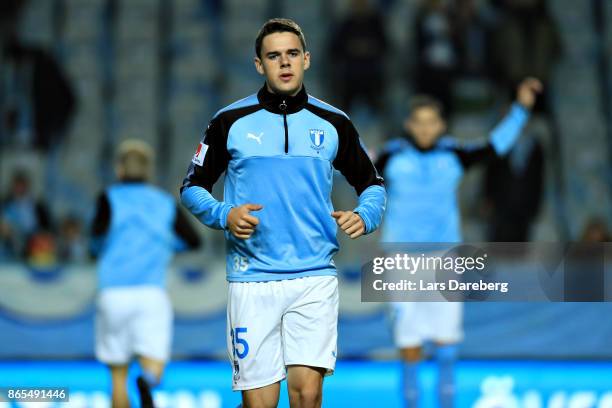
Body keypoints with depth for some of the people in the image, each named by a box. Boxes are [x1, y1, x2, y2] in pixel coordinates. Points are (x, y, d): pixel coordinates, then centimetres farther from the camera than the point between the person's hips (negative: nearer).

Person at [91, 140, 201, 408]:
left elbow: (100, 231, -13)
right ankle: (148, 381, -41)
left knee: (118, 375, 11)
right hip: (152, 292, 1)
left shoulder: (111, 197, 5)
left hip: (113, 293, -1)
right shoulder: (166, 203, 13)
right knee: (154, 367, -6)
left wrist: (98, 248, 10)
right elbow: (193, 241, 15)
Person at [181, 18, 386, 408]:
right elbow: (193, 187, 10)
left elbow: (372, 184, 18)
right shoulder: (230, 121, 4)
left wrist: (364, 216, -4)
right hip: (252, 279, 0)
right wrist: (224, 215, -10)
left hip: (315, 277, 0)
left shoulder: (334, 123, 7)